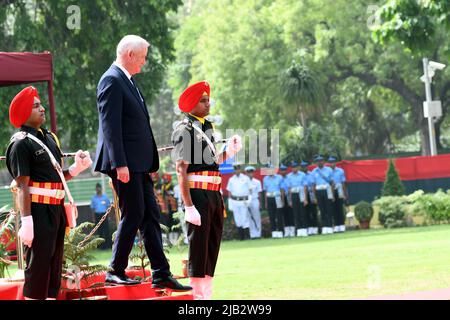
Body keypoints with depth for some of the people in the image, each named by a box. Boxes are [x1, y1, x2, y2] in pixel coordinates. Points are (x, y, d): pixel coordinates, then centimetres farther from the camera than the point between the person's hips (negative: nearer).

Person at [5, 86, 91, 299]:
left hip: (56, 208, 9)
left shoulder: (50, 138, 16)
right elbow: (22, 185, -15)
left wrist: (77, 167, 4)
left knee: (55, 266, 11)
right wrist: (26, 221, -21)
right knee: (37, 266, -8)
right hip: (38, 210, -9)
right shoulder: (21, 143, -9)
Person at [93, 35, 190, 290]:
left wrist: (149, 162, 19)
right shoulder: (112, 81, -12)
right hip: (126, 163, -10)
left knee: (151, 216, 7)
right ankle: (116, 271, 5)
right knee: (133, 215, -5)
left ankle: (161, 274, 9)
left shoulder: (128, 80, 18)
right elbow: (110, 126, -18)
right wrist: (119, 164, -23)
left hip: (140, 163, 10)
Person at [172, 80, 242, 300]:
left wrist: (228, 152, 4)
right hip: (197, 193, -8)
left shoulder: (207, 127, 18)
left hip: (214, 193, 8)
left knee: (212, 248, 11)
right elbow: (181, 170, -13)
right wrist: (188, 206, -19)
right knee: (198, 248, -6)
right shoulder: (184, 130, -7)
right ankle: (198, 296, -4)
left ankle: (207, 294, 17)